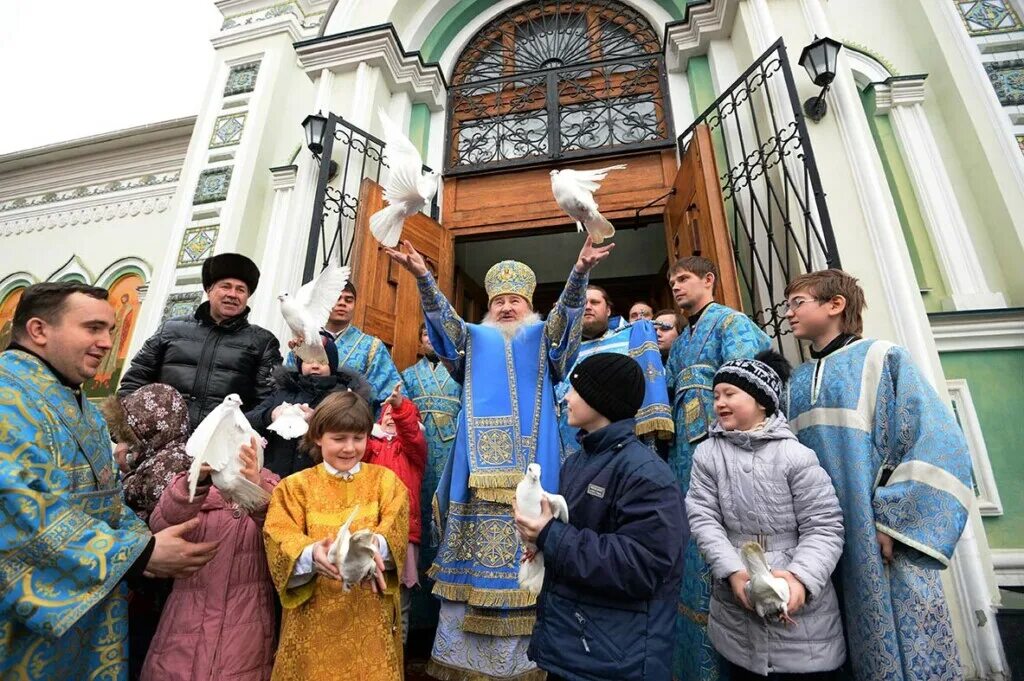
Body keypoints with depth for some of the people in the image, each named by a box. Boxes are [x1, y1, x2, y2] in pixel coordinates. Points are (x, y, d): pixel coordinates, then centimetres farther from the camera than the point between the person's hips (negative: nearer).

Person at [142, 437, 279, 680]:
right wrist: (197, 480, -36)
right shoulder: (189, 483, 2)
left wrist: (256, 486, -39)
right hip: (187, 624, 1)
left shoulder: (269, 485, -1)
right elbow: (161, 525, -18)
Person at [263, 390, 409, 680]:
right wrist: (311, 554, -31)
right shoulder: (295, 486, 2)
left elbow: (396, 529, -11)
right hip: (314, 617, 0)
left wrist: (375, 546, -33)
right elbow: (280, 540, -10)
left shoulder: (385, 480, 2)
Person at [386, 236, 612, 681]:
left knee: (525, 542, 0)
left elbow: (567, 313, -5)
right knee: (475, 538, 2)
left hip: (528, 460, -1)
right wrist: (422, 277, -18)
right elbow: (441, 316, 0)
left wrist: (580, 272, -24)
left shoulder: (543, 337, 15)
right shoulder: (474, 338, 17)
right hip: (481, 460, 1)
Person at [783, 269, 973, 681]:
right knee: (863, 647, 13)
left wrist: (892, 522, -15)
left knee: (906, 641, 6)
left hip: (885, 541, -4)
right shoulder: (796, 382, 11)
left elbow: (937, 441, -11)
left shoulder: (883, 358, -3)